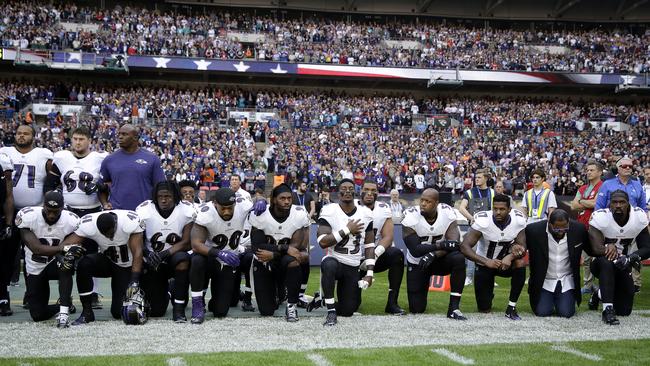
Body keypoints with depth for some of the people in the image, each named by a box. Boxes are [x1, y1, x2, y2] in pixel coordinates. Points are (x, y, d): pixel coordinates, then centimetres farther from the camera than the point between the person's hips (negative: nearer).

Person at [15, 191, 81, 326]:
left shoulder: (72, 221, -19)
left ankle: (63, 312, -34)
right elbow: (36, 248, -29)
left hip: (56, 264, -1)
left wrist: (66, 256, -39)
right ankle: (65, 304, 30)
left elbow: (73, 249, -14)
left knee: (66, 267, -39)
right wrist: (64, 248, -42)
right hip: (35, 269, 1)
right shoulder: (27, 216, -23)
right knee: (38, 315, -1)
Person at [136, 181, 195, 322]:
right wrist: (147, 254, -27)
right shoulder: (144, 211, -13)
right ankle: (163, 293, 37)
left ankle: (179, 307, -20)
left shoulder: (186, 210, -14)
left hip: (175, 258, 0)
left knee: (182, 258, -39)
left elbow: (186, 243, -14)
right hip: (153, 263, 1)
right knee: (155, 311, -3)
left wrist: (165, 254, -29)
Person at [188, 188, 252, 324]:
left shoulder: (243, 206, -17)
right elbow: (196, 244, -31)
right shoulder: (205, 214, -25)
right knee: (197, 261, -39)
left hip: (229, 264, 2)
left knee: (220, 311, -4)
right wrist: (219, 253, -47)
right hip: (209, 257, -2)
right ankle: (197, 305, -20)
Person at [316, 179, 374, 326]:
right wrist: (347, 230, -22)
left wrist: (369, 273, -1)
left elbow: (369, 246, 6)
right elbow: (322, 242, -21)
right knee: (329, 266, -42)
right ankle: (331, 312, -26)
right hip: (334, 260, -4)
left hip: (353, 268, 4)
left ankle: (327, 299, 38)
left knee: (348, 311, 4)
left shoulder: (365, 214, 1)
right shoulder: (329, 211, -11)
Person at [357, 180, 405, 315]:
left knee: (397, 255, -32)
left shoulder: (383, 210, -2)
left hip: (377, 255, 2)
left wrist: (376, 253, -32)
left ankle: (392, 303, -25)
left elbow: (388, 237, -11)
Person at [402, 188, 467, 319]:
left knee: (459, 259, -32)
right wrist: (441, 245, -37)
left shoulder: (447, 213, -17)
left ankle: (454, 308, -24)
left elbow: (454, 243, -25)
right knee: (416, 309, -4)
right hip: (417, 264, -1)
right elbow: (415, 250, -27)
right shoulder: (411, 216, -22)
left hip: (439, 260, 1)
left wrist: (433, 254, -40)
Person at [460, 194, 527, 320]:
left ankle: (511, 308, -17)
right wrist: (486, 262, -42)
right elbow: (464, 246, -29)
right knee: (484, 309, -7)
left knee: (520, 263, -33)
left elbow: (522, 248, -16)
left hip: (506, 262, 2)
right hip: (485, 264, -2)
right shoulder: (483, 221, -25)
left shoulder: (518, 220, -17)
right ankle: (489, 294, 33)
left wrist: (510, 256, -39)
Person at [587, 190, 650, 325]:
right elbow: (597, 249, -31)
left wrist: (630, 258, -29)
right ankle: (608, 309, -34)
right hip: (601, 263, -4)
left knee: (624, 311, 6)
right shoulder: (600, 217, -23)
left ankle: (599, 295, 38)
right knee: (606, 262, -41)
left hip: (623, 266, 4)